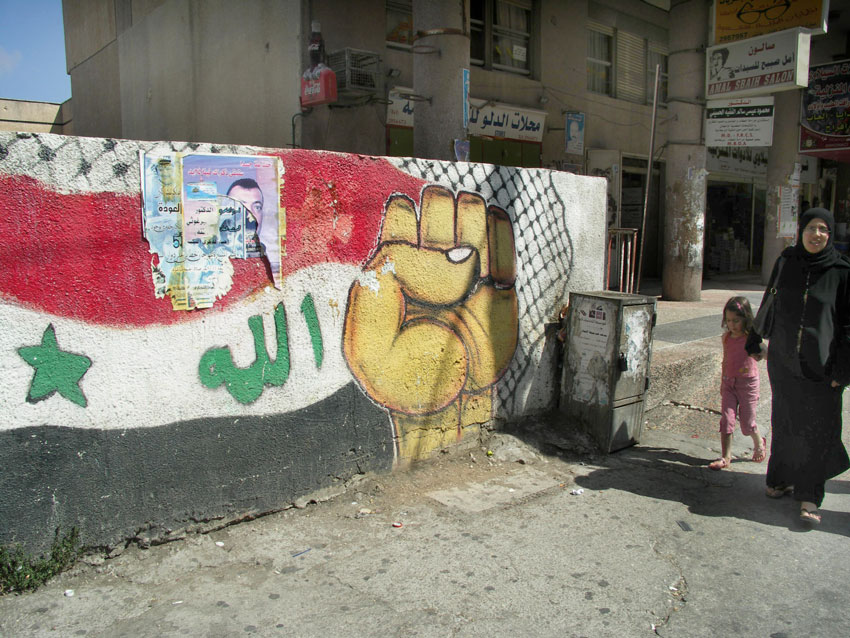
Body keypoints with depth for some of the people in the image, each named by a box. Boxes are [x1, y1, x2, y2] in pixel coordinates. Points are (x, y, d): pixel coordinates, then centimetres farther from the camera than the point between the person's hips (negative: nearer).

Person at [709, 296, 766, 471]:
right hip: (729, 382, 4)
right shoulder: (726, 337, 4)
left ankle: (759, 442, 39)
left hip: (748, 382, -4)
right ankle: (726, 457, 2)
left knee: (747, 422, 7)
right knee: (726, 419, -3)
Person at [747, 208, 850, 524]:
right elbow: (769, 304, 13)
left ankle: (809, 495, 8)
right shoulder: (785, 262, 3)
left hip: (821, 363, -3)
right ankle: (783, 477, 30)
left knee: (818, 426, -1)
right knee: (785, 421, 13)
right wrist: (754, 340, 16)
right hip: (783, 359, 3)